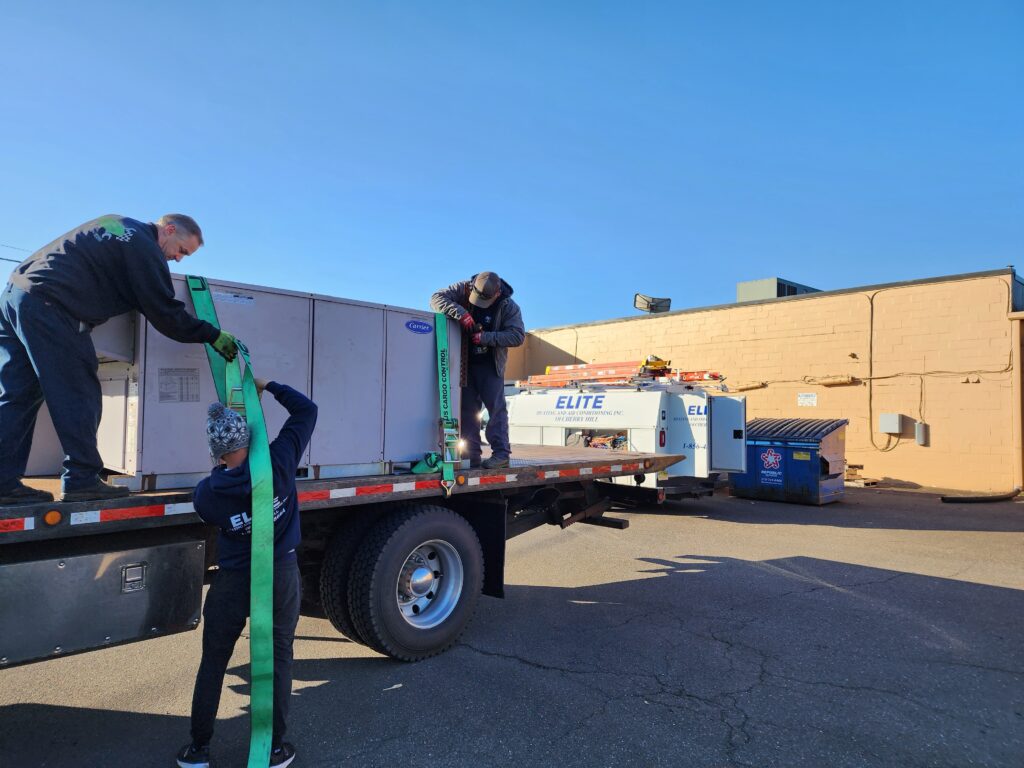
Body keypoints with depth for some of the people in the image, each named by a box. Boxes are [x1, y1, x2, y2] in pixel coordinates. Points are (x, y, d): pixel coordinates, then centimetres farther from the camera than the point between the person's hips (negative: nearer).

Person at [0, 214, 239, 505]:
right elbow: (166, 314, -7)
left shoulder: (116, 223, 21)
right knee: (79, 396, -3)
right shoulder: (144, 247, -6)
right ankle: (81, 479, -1)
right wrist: (213, 336, 0)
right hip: (49, 304, -10)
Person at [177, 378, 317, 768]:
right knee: (278, 659, 14)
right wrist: (267, 386, 3)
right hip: (281, 575, 0)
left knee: (213, 663, 19)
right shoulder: (279, 462, -17)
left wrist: (221, 466, 15)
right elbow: (306, 410, -7)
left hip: (233, 580, 0)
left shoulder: (206, 493, -16)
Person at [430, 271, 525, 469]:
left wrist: (485, 337, -27)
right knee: (467, 408, 4)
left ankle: (501, 452, -3)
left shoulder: (508, 306, -13)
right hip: (464, 361, 3)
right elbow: (437, 298, -16)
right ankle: (471, 454, 9)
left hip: (490, 364, -3)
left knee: (495, 406, -6)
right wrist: (461, 313, -32)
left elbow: (517, 336, -19)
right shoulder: (464, 289, -9)